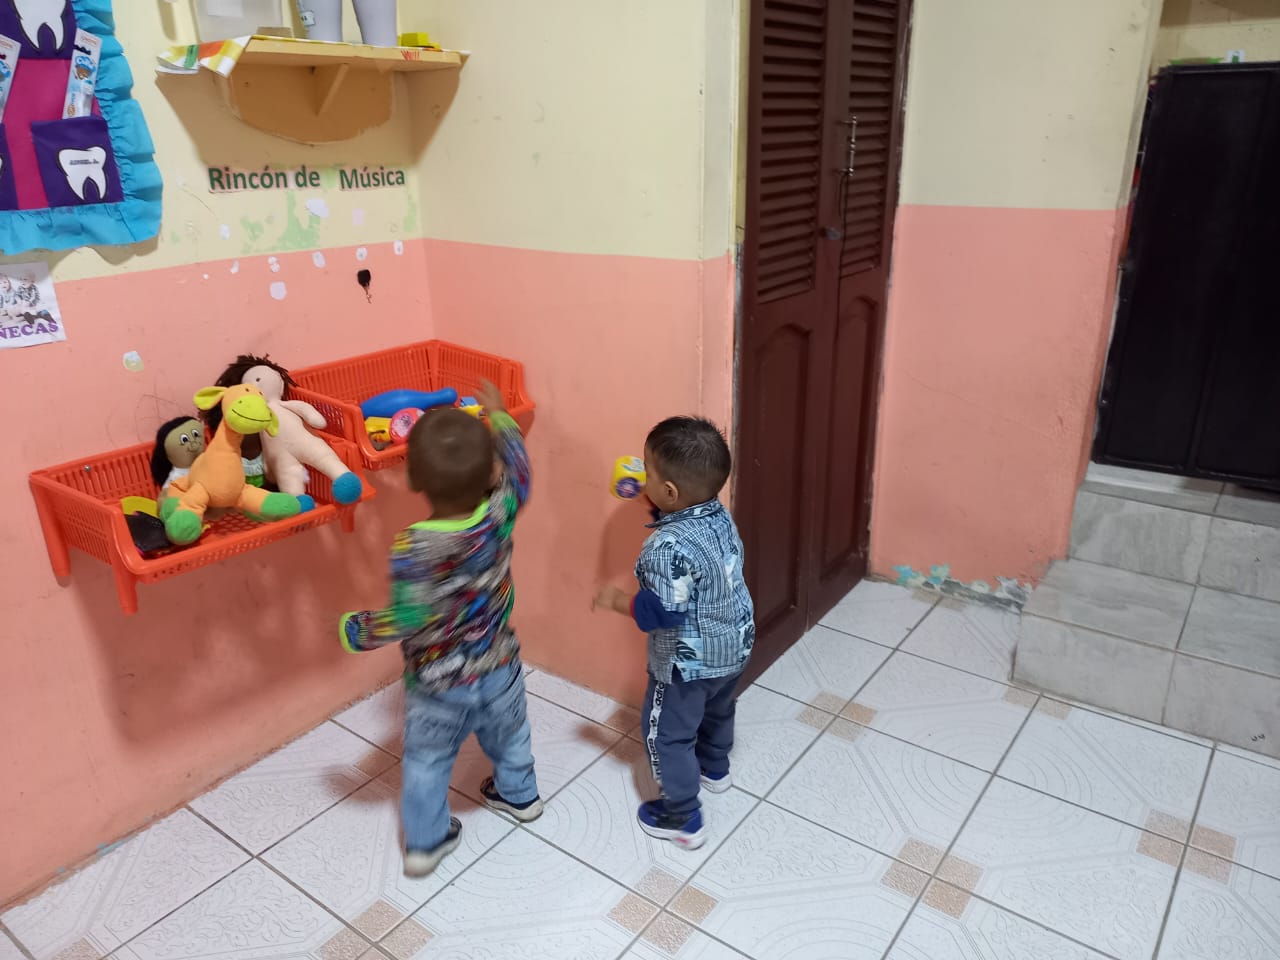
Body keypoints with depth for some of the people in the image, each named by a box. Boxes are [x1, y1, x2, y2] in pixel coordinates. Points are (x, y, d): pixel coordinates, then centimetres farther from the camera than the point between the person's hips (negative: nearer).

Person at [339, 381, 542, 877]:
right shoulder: (499, 515, -21)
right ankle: (519, 795, 54)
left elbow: (406, 619, -30)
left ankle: (424, 841, 37)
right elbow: (517, 469, -3)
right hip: (499, 666, 4)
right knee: (509, 737, 30)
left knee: (427, 760, 21)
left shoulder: (412, 548, -31)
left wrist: (353, 630, -12)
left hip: (436, 683, -3)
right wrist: (498, 416, 10)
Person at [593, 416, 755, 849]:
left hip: (687, 663, -8)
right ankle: (714, 769, 58)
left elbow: (663, 613, -31)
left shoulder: (666, 547, -35)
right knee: (717, 710, 32)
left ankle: (683, 819, 27)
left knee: (666, 734, 13)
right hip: (733, 647, 8)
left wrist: (616, 599, -18)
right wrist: (655, 504, 4)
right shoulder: (720, 516, -9)